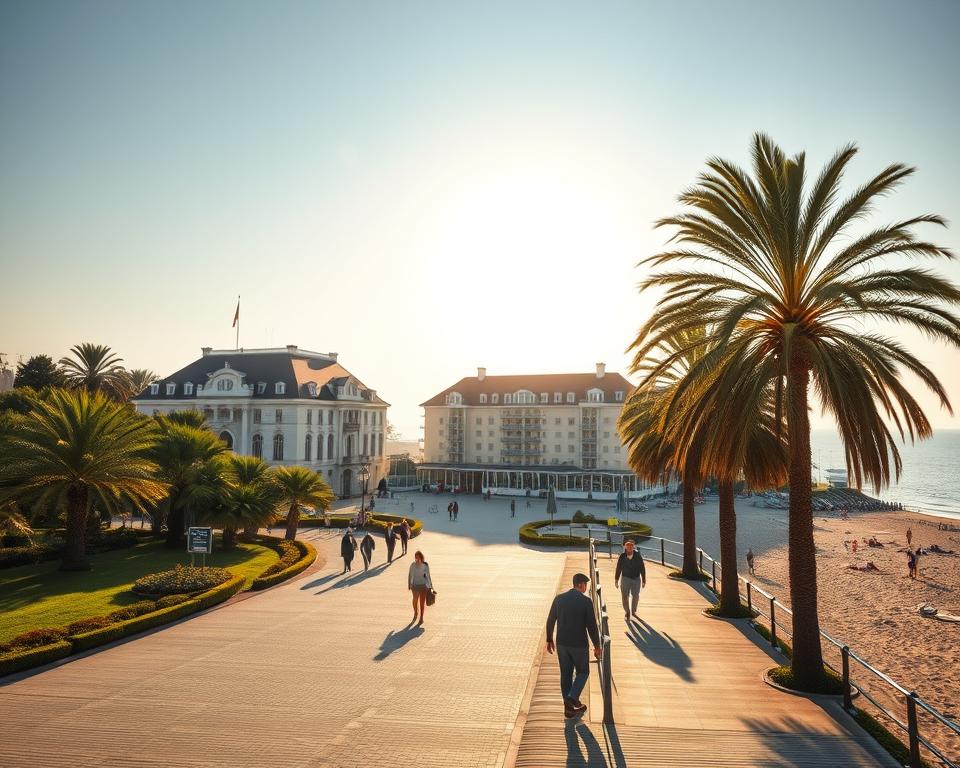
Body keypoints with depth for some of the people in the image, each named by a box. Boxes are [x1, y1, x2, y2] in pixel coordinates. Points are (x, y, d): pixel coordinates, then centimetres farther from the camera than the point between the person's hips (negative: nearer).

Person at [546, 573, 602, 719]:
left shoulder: (559, 598, -2)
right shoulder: (586, 601, -15)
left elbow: (550, 621, 3)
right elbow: (591, 626, -13)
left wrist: (549, 640, 15)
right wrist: (597, 646, -1)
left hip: (561, 644, 4)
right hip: (579, 644, -4)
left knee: (566, 674, 16)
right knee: (583, 672, 17)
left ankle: (568, 708, 22)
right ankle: (572, 697, -2)